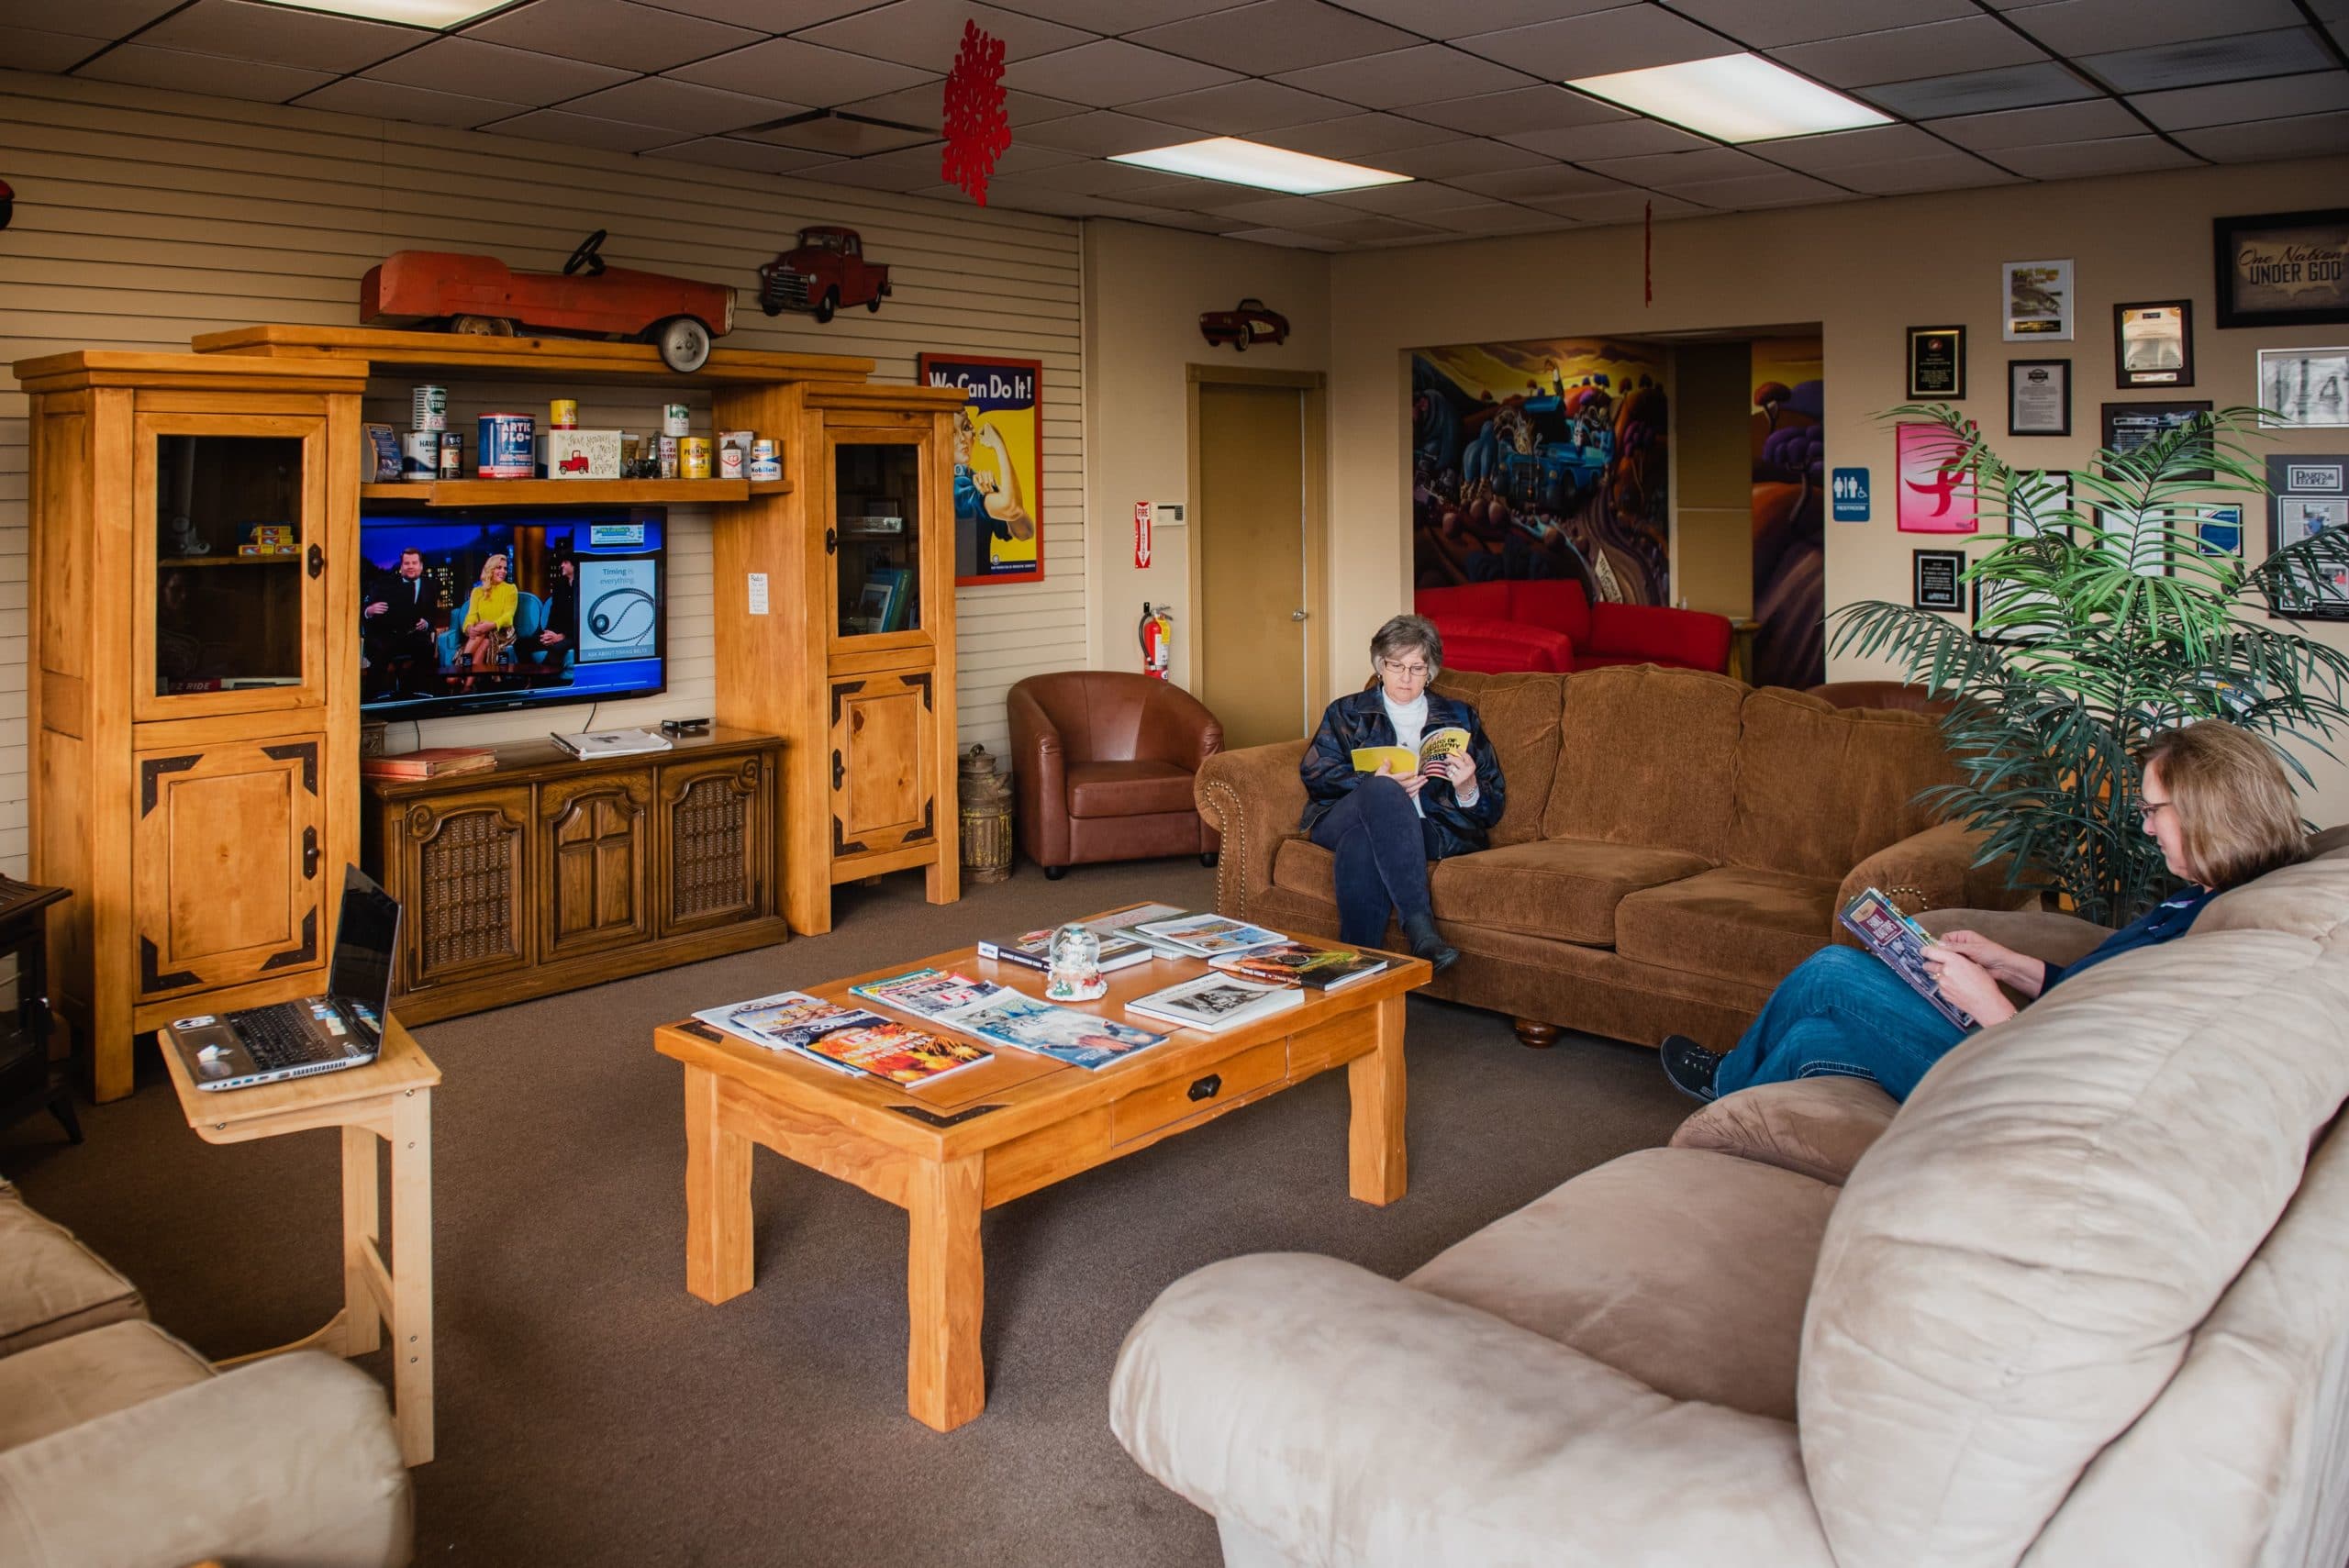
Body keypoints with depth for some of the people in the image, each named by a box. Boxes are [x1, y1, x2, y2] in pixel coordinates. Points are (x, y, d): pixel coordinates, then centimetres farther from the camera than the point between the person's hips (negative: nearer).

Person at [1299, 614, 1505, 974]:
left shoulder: (1459, 717, 23)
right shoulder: (1347, 713, 23)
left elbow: (1491, 809, 16)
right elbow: (1316, 772, 5)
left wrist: (1467, 789, -9)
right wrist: (1376, 784, -14)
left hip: (1432, 831, 0)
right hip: (1341, 819, 0)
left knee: (1361, 845, -38)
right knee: (1381, 791, -38)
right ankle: (1419, 927, -50)